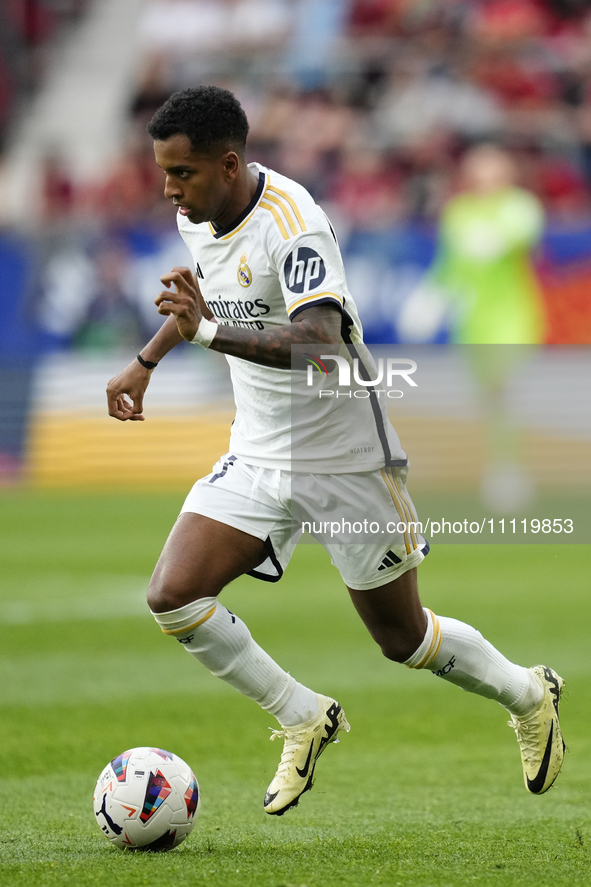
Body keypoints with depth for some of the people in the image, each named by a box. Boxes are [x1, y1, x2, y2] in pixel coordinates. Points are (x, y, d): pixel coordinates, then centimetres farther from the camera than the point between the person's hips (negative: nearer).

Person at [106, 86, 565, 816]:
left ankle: (528, 697, 36)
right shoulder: (197, 218, 0)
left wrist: (210, 331, -49)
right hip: (259, 454, 7)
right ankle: (304, 721, 5)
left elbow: (322, 346, -40)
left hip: (344, 459, -7)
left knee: (401, 638, 7)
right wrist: (144, 362, 26)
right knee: (173, 598, -12)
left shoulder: (291, 225, -26)